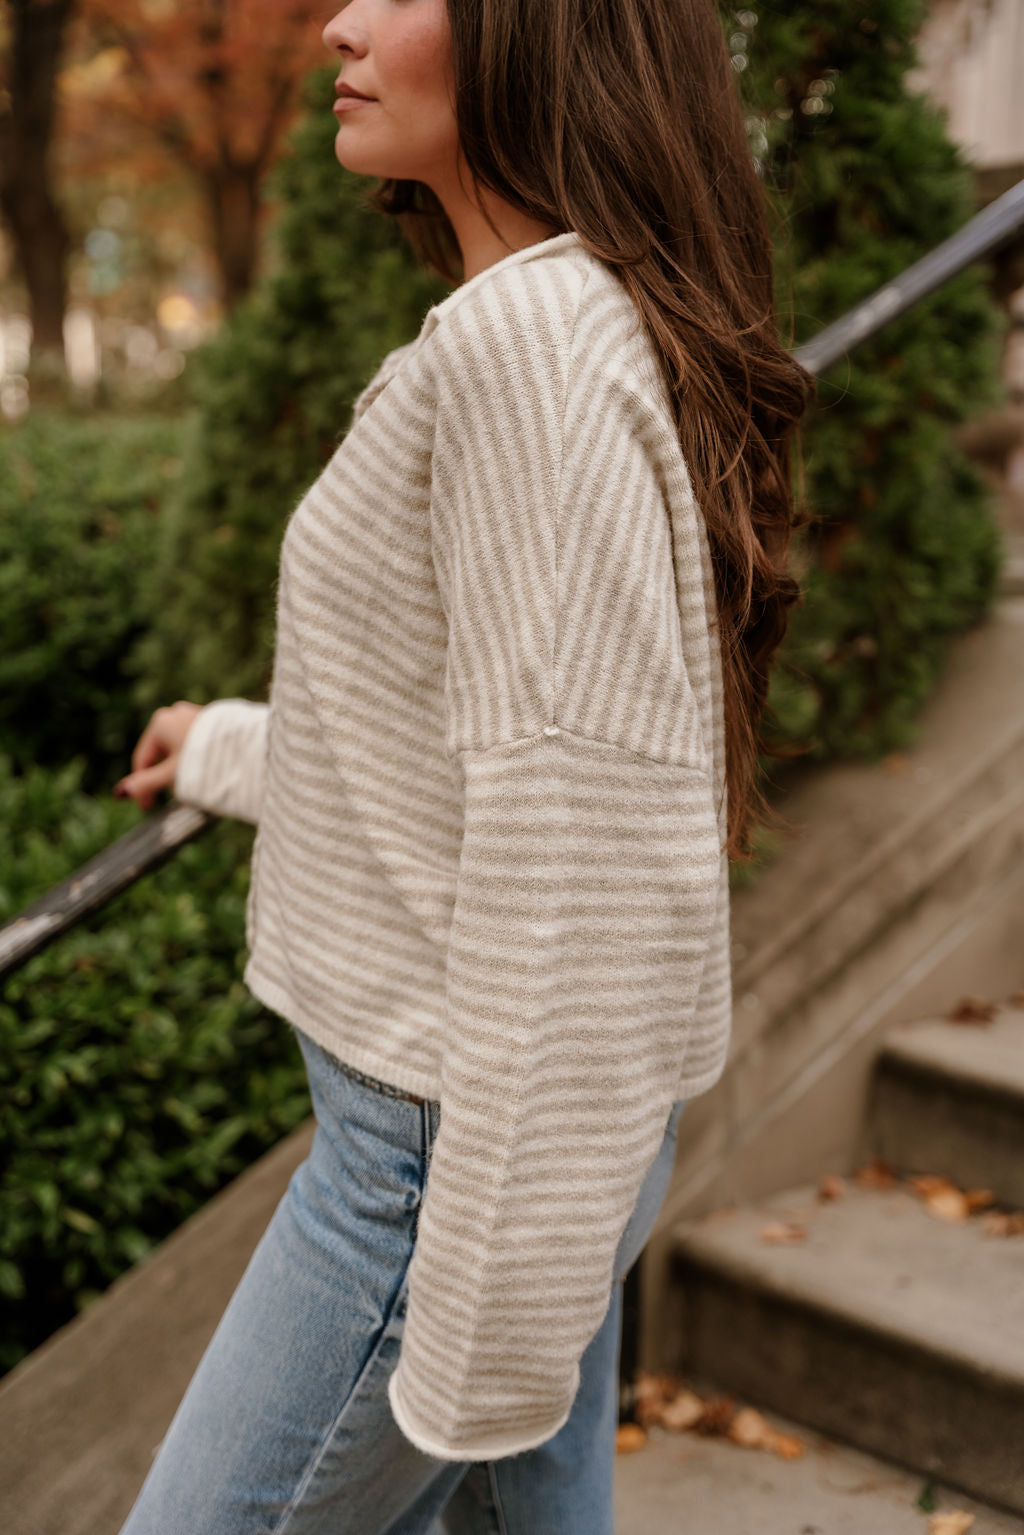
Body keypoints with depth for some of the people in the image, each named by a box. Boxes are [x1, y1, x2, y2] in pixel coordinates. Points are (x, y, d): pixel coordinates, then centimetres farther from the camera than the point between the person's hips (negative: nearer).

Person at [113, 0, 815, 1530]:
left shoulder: (530, 335, -21)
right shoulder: (613, 337, 10)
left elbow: (576, 840, -25)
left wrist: (491, 1300, -20)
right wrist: (235, 749, 32)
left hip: (459, 1132, -9)